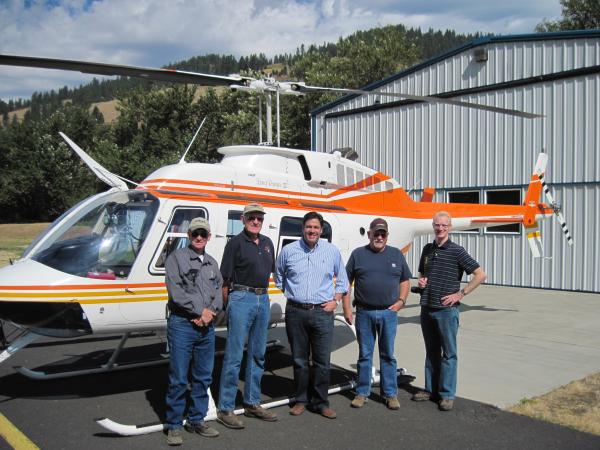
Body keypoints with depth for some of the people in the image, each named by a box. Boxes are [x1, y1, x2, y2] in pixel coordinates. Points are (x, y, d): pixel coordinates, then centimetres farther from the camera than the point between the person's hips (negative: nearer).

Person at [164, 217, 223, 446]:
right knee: (178, 378, -2)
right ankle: (174, 426, 9)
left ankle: (196, 420, 25)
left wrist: (210, 312, -8)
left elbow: (219, 291, 10)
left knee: (203, 377, 12)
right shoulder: (176, 258, -1)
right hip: (182, 324, -6)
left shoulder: (212, 263, 16)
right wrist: (201, 310, -12)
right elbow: (176, 291, -11)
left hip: (207, 326, 6)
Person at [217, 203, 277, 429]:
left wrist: (263, 294, 13)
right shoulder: (236, 243, -5)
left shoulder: (267, 243, 13)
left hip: (263, 300, 7)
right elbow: (225, 278, -6)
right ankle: (225, 409, 4)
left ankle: (252, 403, 25)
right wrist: (228, 304, -7)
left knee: (258, 355, 13)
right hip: (241, 299, -7)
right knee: (234, 356, -4)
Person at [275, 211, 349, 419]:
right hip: (295, 312, 0)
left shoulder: (332, 251, 5)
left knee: (322, 361, 2)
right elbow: (279, 276, 20)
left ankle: (320, 402, 14)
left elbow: (342, 279, 16)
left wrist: (335, 300, 5)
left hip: (322, 313, 0)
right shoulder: (288, 251, 4)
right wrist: (289, 292, 10)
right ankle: (301, 400, 22)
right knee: (299, 359, 9)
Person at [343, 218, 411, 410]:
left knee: (388, 355, 8)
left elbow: (405, 280, 14)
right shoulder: (358, 254, 3)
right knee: (364, 354, 8)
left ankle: (391, 394, 18)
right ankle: (362, 392, 19)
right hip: (364, 313, -1)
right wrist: (346, 307, -3)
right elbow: (346, 282, 3)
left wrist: (401, 301, 0)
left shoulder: (397, 255, 8)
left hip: (389, 313, 1)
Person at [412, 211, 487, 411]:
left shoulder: (456, 251, -7)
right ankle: (430, 389, 25)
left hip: (446, 310, -6)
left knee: (448, 353, 2)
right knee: (431, 352, 15)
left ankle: (447, 394, 9)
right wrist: (421, 281, 3)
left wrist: (460, 294, -11)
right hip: (426, 308, 6)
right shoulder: (427, 249, 10)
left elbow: (480, 275, -9)